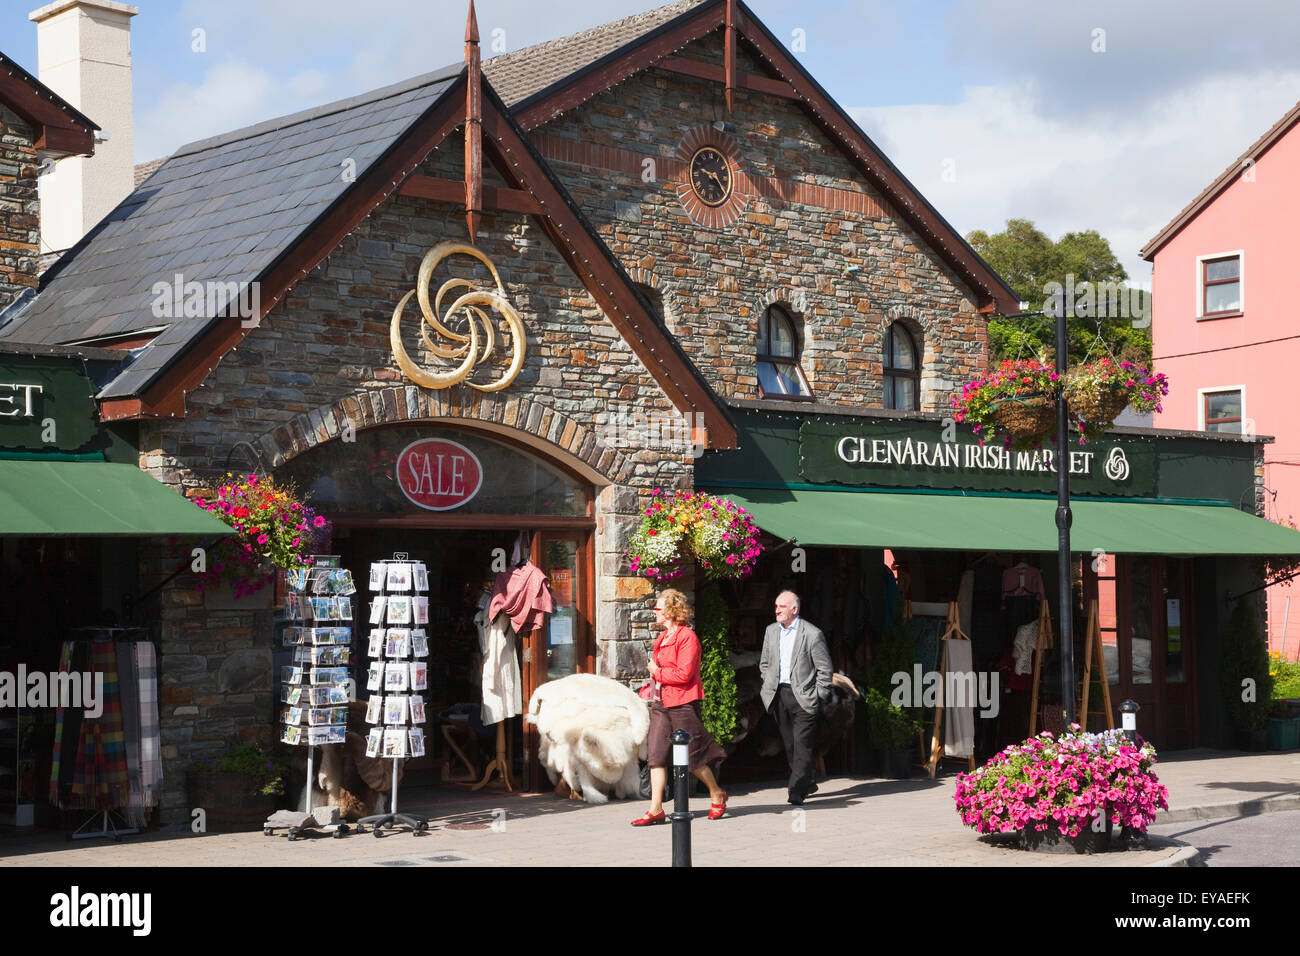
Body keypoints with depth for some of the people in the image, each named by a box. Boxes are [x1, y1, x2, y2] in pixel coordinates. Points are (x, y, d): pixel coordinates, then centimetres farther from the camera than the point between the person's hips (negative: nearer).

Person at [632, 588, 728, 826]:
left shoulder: (687, 637, -13)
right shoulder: (662, 639, 15)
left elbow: (683, 674, -20)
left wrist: (657, 672, -11)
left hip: (682, 704, -8)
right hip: (661, 703, 8)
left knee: (692, 755, 2)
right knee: (657, 754, -1)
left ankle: (717, 795, 24)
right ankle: (655, 809, -1)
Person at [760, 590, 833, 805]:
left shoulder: (812, 634, -9)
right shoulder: (771, 631, 10)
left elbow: (824, 669, -5)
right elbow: (764, 663, 21)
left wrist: (818, 697, -6)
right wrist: (769, 687, 11)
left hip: (802, 696, -6)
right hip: (779, 696, 6)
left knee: (802, 744, -10)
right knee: (789, 744, 10)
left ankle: (797, 791, -9)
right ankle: (807, 783, 24)